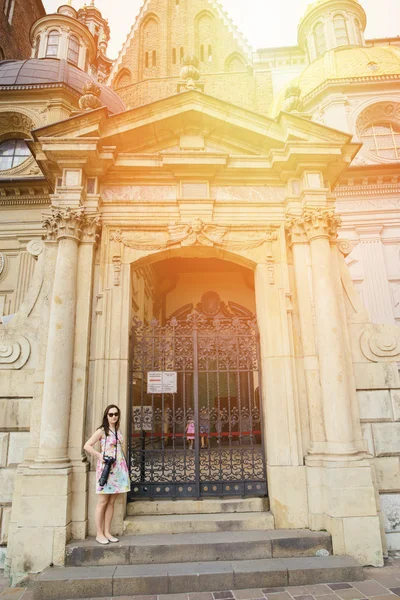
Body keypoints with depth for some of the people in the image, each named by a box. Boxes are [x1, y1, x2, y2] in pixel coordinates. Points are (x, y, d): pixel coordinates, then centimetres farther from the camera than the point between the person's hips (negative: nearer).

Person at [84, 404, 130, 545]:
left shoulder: (117, 430, 14)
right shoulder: (101, 431, -4)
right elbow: (87, 446, -8)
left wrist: (124, 465, 12)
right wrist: (100, 455, -17)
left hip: (118, 468, 6)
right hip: (106, 467, -6)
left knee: (111, 502, 9)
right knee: (103, 501, -1)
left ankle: (107, 532, 17)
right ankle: (99, 534, 9)